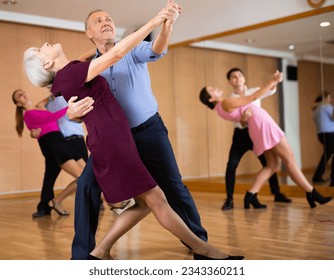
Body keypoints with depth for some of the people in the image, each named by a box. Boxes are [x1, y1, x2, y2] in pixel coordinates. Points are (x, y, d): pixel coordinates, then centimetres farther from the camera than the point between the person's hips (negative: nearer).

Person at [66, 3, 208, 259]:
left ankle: (198, 241, 17)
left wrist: (168, 23, -49)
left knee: (173, 185, 0)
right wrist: (72, 113, -33)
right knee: (86, 185, -10)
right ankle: (82, 254, 4)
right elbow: (79, 107, -6)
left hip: (149, 129, -2)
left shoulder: (132, 50, -3)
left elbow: (156, 50, -26)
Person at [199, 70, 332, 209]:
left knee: (272, 164, 9)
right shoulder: (226, 103, -13)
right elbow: (253, 97, -13)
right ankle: (312, 194, 3)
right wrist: (272, 81, -10)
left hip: (260, 126, 9)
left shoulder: (223, 107, 15)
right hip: (263, 124, -9)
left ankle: (250, 195, 2)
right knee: (289, 159, -3)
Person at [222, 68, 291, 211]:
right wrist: (243, 120, -34)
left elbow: (269, 91, -15)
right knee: (231, 164, -15)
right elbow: (239, 123, -10)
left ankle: (277, 194, 24)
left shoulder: (254, 92, 4)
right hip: (241, 134, -1)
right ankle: (229, 199, -7)